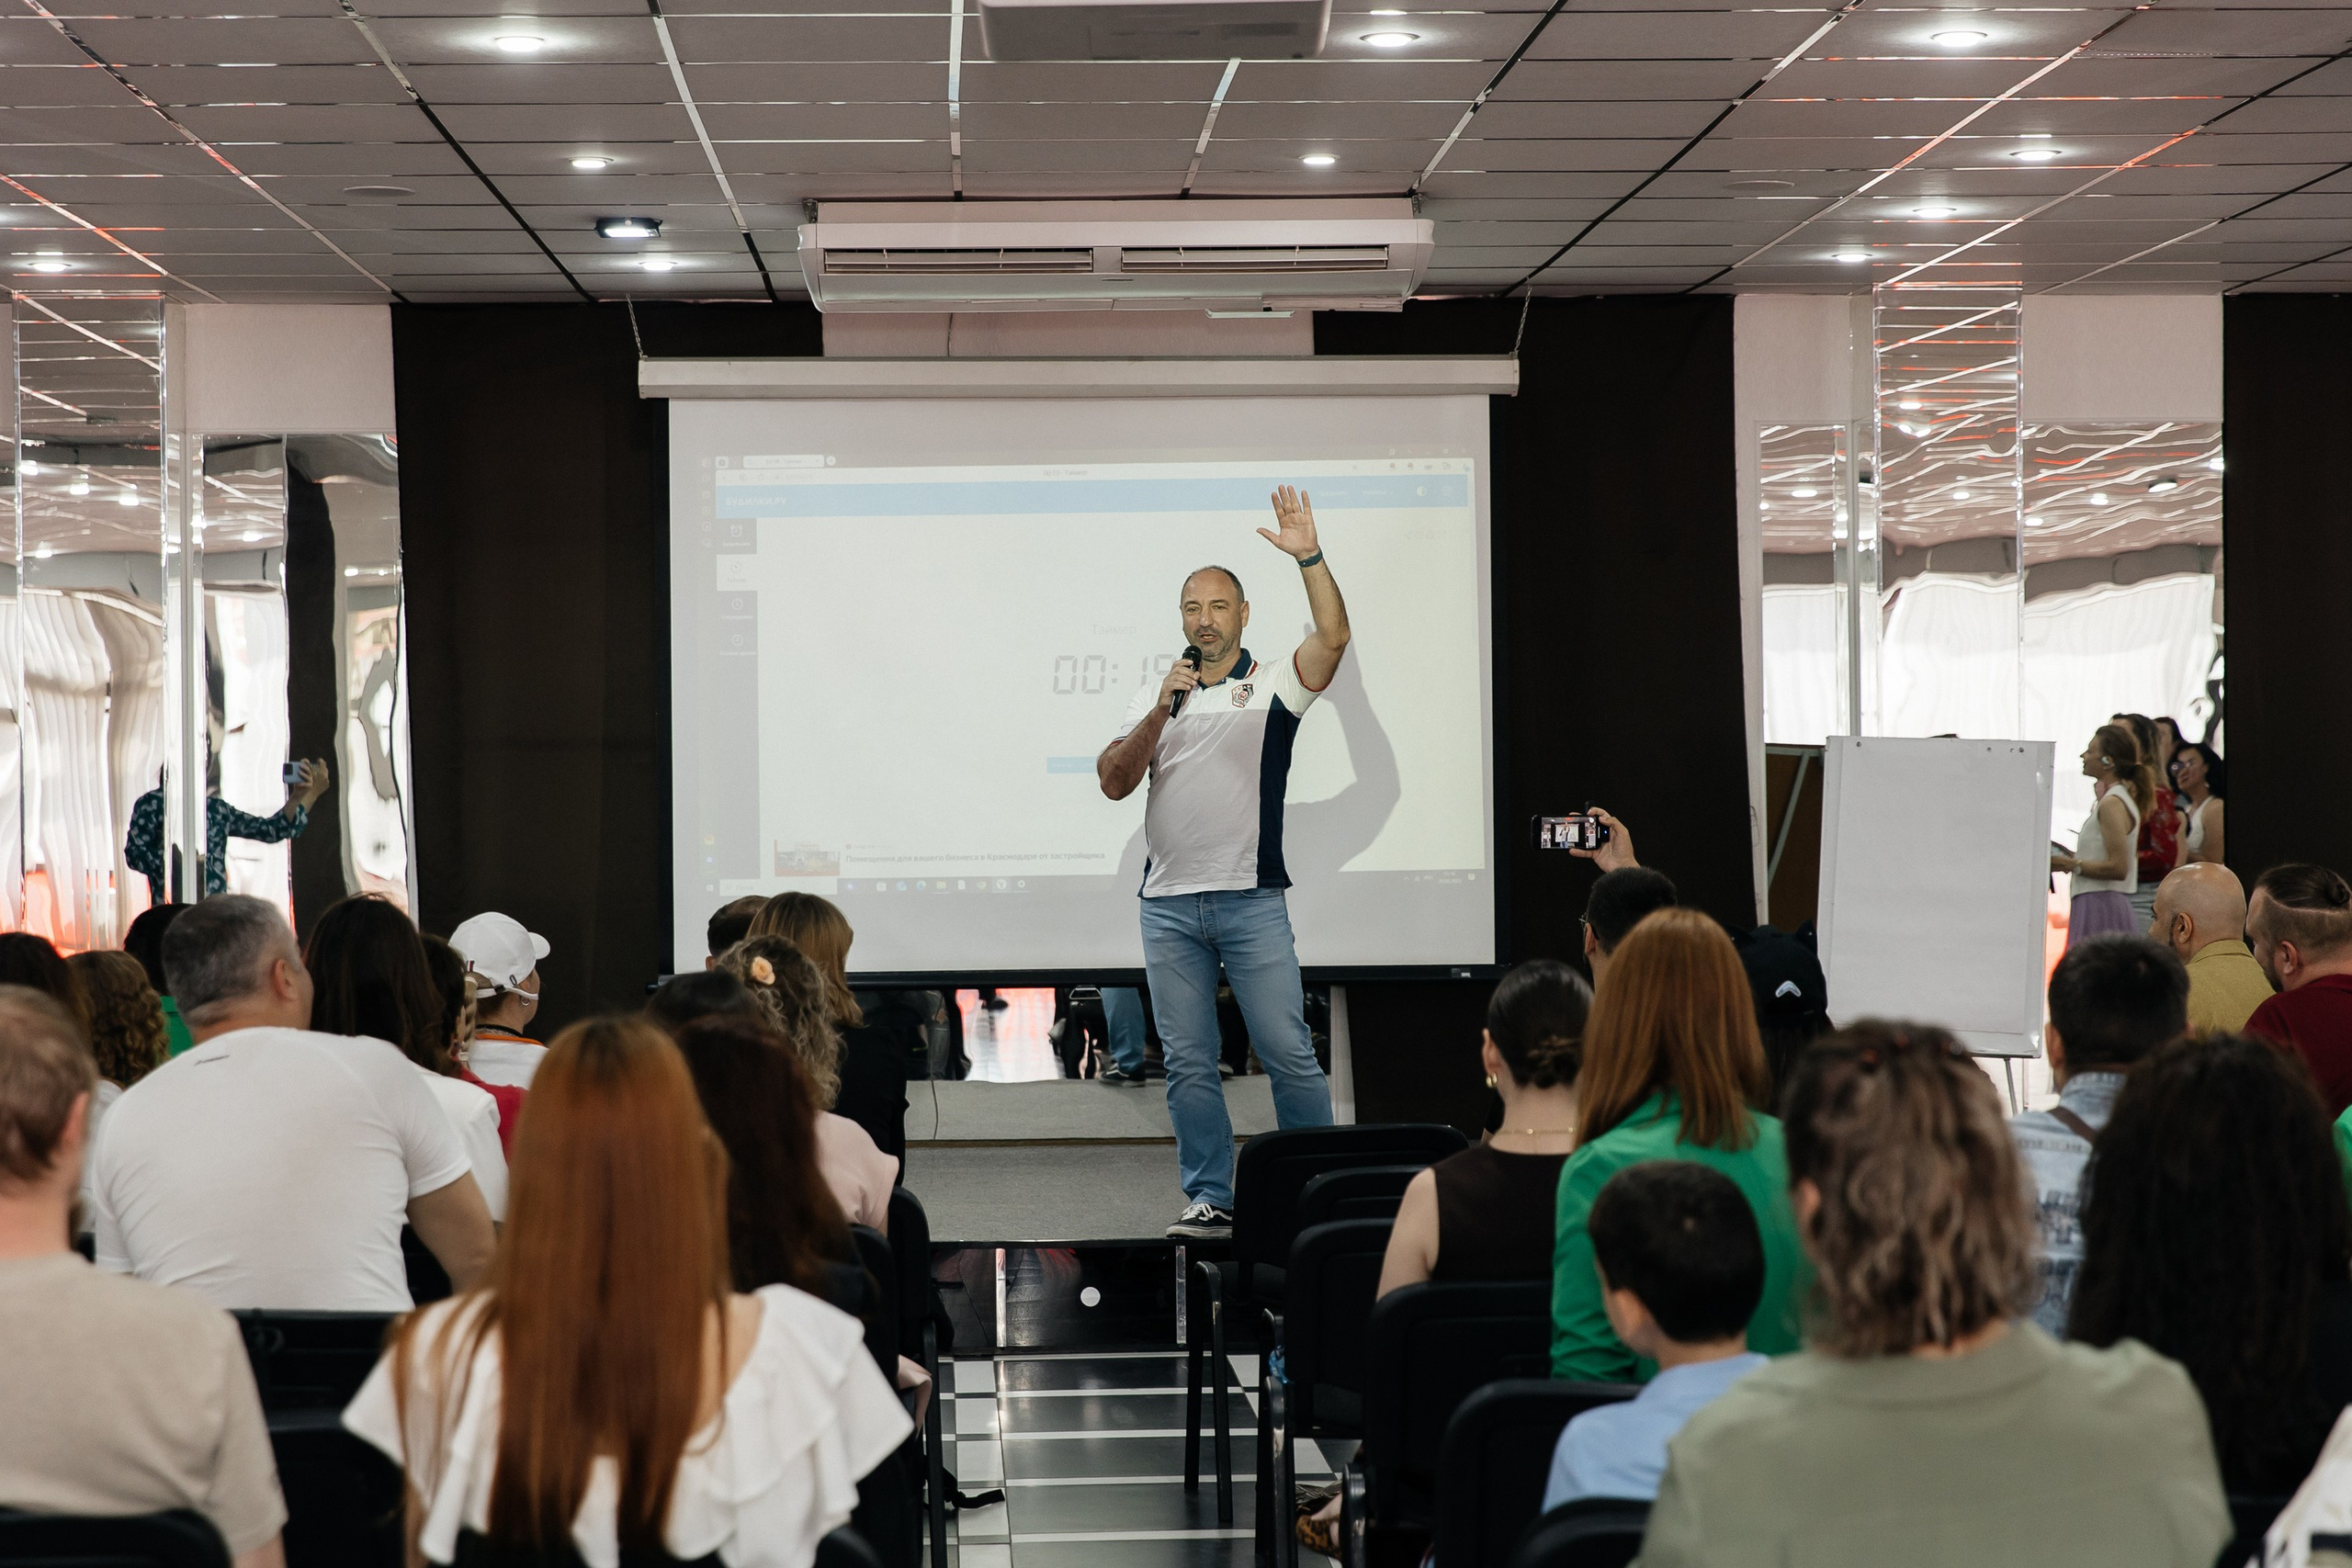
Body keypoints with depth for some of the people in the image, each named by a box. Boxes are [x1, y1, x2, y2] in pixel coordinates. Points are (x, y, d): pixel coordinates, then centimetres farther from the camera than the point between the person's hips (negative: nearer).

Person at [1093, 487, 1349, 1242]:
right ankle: (1209, 1201, 10)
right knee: (1188, 1063, 4)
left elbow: (1333, 638, -14)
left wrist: (1309, 557, -22)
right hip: (1168, 904, 3)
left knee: (1289, 1053, -6)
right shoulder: (1154, 696, 14)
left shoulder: (1274, 686, 4)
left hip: (1251, 901, -3)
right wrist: (1160, 713, -8)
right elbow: (1114, 782, 4)